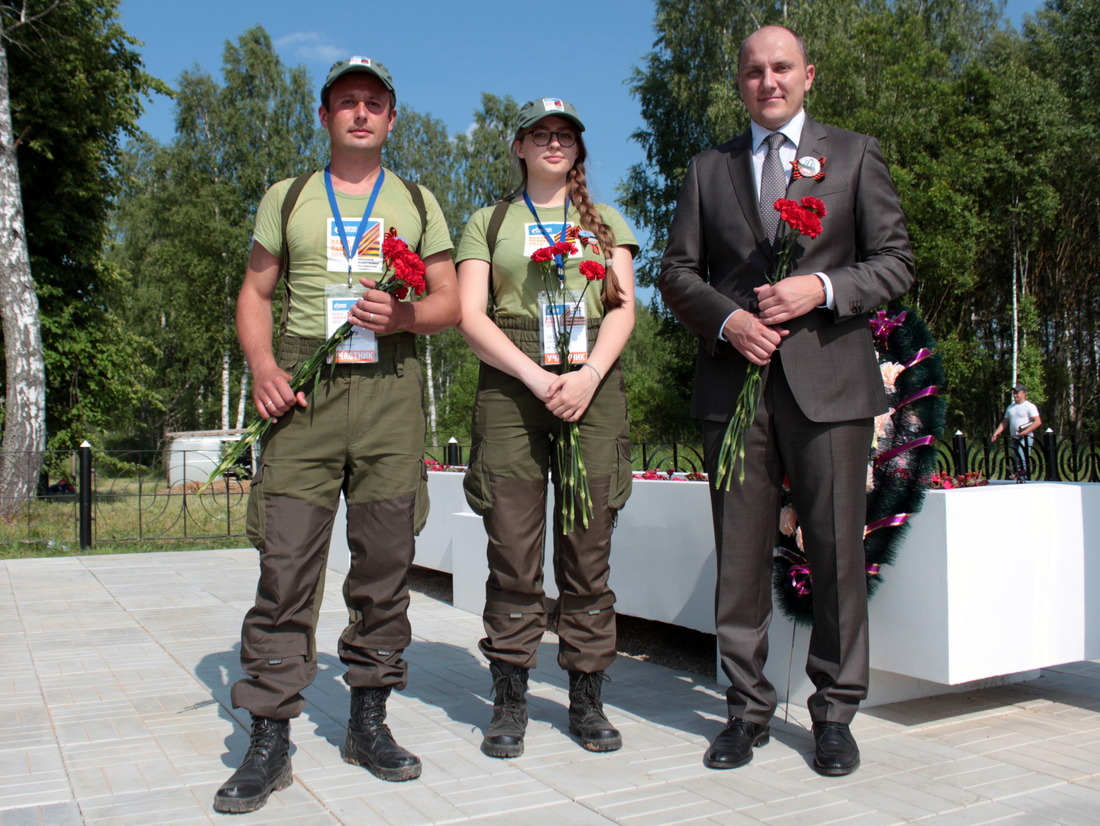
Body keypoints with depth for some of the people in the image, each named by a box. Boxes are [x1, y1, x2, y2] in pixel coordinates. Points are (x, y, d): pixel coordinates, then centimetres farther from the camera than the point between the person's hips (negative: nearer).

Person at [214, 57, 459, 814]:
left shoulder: (417, 203, 17)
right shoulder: (286, 199, 17)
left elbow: (450, 302, 12)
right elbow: (255, 294, 14)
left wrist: (402, 316, -9)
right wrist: (262, 366, -4)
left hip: (390, 389, 1)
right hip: (304, 388, 0)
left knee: (384, 562, 2)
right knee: (286, 561, -7)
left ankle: (369, 721, 15)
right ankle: (270, 741, 1)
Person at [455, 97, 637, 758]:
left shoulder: (606, 222, 20)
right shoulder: (488, 223, 15)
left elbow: (623, 308, 8)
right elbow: (472, 317, 3)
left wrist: (588, 376, -10)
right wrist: (539, 379, -10)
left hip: (593, 385, 1)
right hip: (511, 383, -1)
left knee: (588, 550, -1)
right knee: (513, 549, -3)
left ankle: (587, 697, 9)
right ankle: (511, 701, 7)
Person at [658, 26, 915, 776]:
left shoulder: (854, 154, 12)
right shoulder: (708, 169, 17)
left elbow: (895, 262, 6)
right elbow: (678, 271, 12)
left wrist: (823, 287, -12)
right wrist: (725, 319, -7)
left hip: (828, 379, -1)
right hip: (734, 382, 2)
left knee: (837, 550, 1)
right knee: (741, 555, 4)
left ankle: (835, 713, 15)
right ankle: (748, 709, 16)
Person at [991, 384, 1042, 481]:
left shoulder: (1029, 406, -3)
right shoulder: (1010, 407, 18)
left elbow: (1038, 421, -12)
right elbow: (1004, 423, 20)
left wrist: (1024, 432, -20)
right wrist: (996, 433, 6)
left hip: (1026, 438, -7)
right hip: (1014, 438, 7)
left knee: (1022, 460, -18)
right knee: (1017, 461, 8)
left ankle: (1023, 479, -19)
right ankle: (1018, 478, 12)